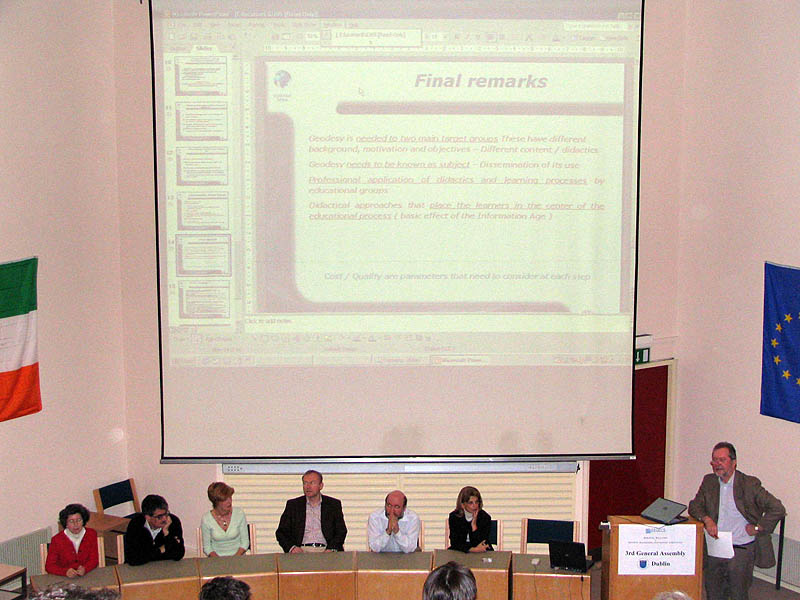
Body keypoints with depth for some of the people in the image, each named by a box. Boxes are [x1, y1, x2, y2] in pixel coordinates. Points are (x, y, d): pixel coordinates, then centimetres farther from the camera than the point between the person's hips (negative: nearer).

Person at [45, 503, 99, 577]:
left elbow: (94, 560, 2)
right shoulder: (56, 540, -4)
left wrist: (85, 569, -19)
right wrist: (66, 571, -23)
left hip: (87, 576, 0)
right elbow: (49, 566, -5)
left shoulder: (91, 534, 2)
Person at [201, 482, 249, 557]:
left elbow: (245, 542, 2)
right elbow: (207, 548, 2)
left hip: (237, 557, 0)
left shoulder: (239, 514, -3)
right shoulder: (206, 519, -5)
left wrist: (234, 558, -12)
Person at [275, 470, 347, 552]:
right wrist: (292, 547, -9)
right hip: (302, 550, 0)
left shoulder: (334, 504, 14)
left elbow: (341, 531, 8)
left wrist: (331, 549, -11)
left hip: (325, 550, 1)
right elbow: (281, 532, 11)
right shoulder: (292, 505, 14)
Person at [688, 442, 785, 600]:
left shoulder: (749, 484, -8)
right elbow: (694, 506, 5)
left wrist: (757, 528, -10)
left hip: (742, 548, -4)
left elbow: (777, 509, -10)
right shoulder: (709, 481, 7)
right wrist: (707, 520, -14)